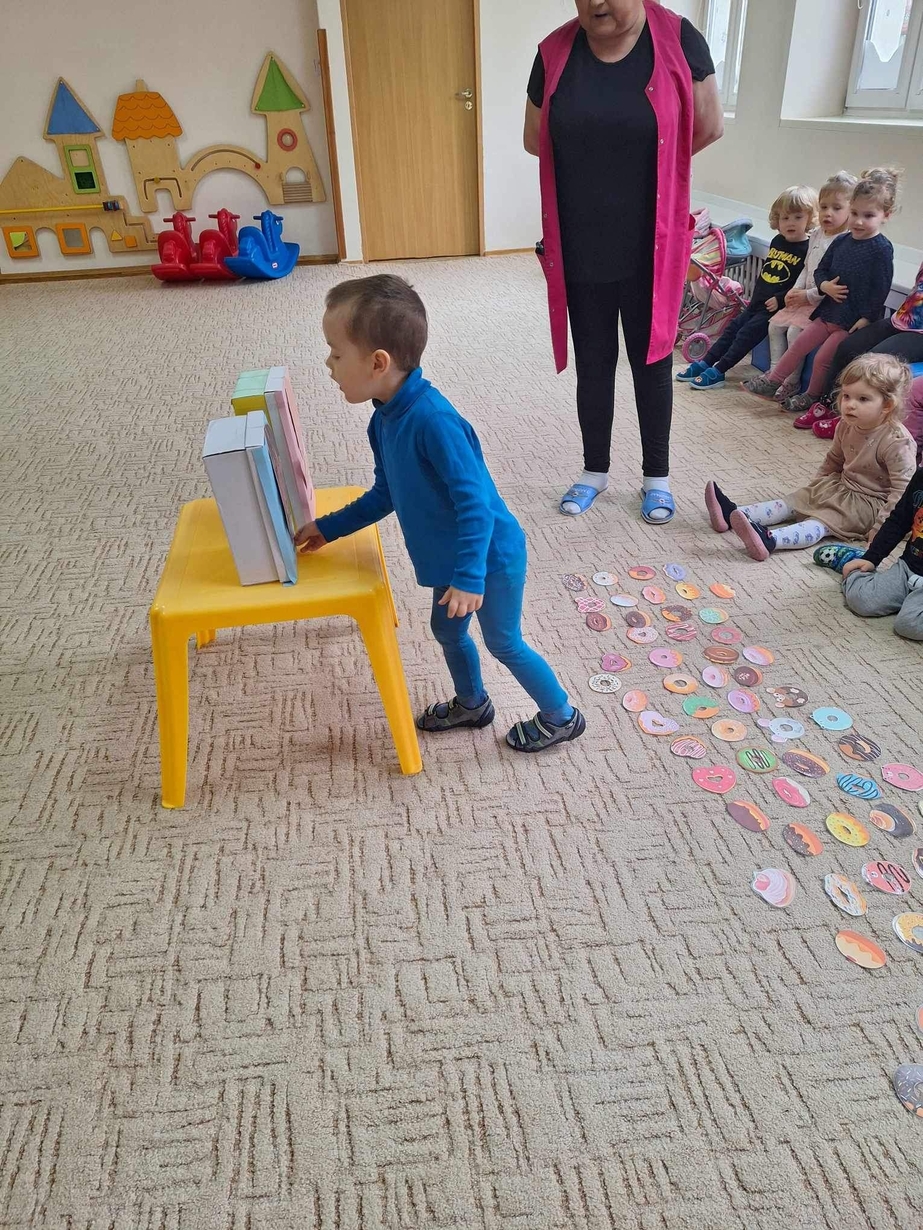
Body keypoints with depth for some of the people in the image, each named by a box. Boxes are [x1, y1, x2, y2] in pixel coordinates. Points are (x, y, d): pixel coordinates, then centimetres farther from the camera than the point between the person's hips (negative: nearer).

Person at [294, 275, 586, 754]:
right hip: (453, 557, 9)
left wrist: (469, 574, -32)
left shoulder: (432, 419, -31)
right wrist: (328, 527, 14)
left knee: (503, 642, 8)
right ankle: (471, 704, 48)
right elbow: (385, 494, 12)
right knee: (447, 630, 23)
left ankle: (561, 717, 30)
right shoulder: (385, 419, -1)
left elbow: (474, 499, -31)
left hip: (489, 555, -9)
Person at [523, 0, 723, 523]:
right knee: (592, 361, 11)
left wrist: (649, 165, 9)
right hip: (581, 248, 2)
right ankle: (596, 470, 27)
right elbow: (535, 138, 8)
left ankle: (657, 476, 22)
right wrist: (604, 161, 6)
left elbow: (709, 127, -1)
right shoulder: (556, 51, -1)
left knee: (650, 359, 7)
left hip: (648, 247, -2)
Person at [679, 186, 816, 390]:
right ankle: (705, 363, 8)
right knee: (733, 326, 5)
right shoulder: (777, 242, 10)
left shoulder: (807, 250, -14)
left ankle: (718, 372, -14)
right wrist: (755, 295, 16)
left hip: (775, 308, -8)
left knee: (747, 333, -15)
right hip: (757, 303, 8)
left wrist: (780, 299, -22)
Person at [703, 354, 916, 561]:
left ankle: (769, 539, -50)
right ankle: (733, 515, -13)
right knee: (794, 500, -4)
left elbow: (904, 489, -24)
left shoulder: (897, 442, -24)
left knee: (822, 521, -28)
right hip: (841, 486, 8)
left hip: (870, 503, -8)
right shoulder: (847, 427, -1)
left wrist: (881, 527, -25)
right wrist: (818, 483, 14)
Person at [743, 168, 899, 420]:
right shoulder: (841, 241, 6)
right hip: (829, 311, 6)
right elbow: (820, 269, 13)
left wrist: (867, 318, -19)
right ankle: (773, 381, 15)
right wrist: (825, 285, -8)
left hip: (855, 320, -6)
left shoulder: (881, 249, -12)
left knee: (822, 358, -9)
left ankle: (811, 397, 10)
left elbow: (881, 288, -14)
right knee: (800, 345, 5)